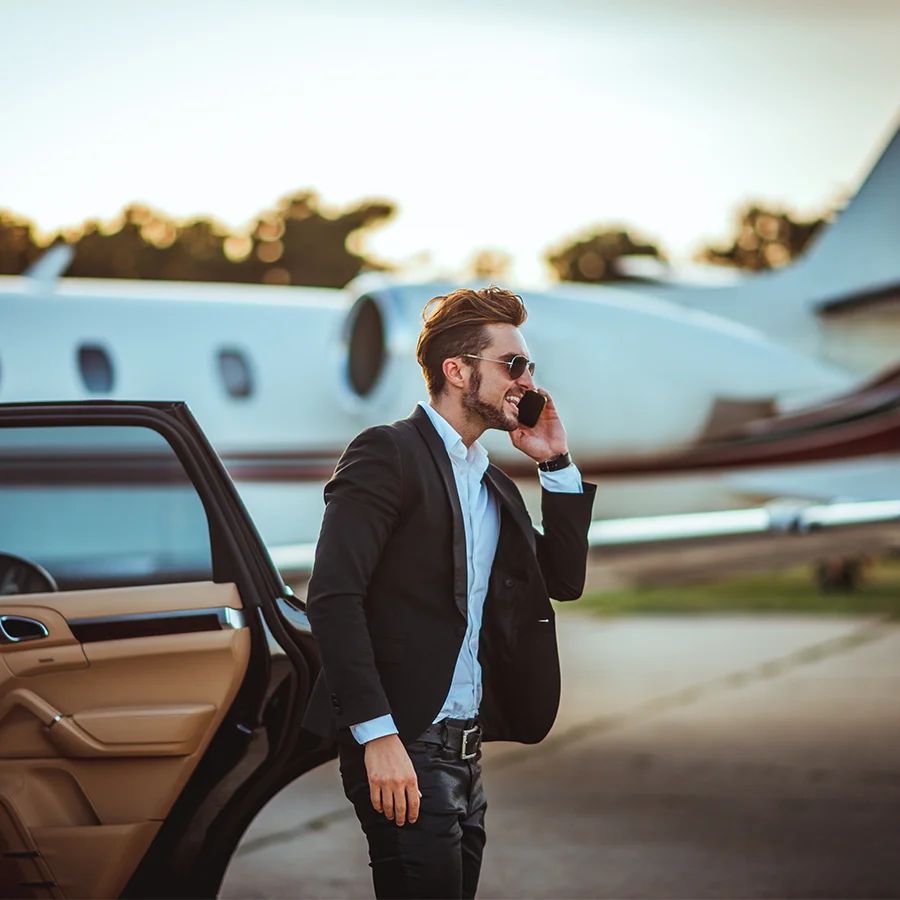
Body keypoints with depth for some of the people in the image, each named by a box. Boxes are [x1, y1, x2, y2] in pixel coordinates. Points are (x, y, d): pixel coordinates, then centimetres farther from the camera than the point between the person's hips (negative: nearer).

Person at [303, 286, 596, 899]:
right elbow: (334, 596, -16)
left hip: (467, 745, 8)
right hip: (402, 749, -8)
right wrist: (378, 735, -23)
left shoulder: (495, 485, 20)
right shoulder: (389, 453, -7)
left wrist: (556, 463, 9)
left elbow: (565, 581, 17)